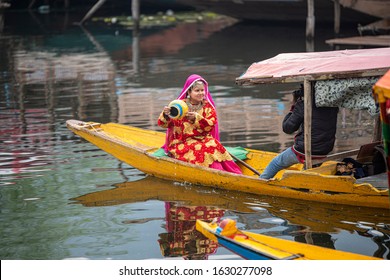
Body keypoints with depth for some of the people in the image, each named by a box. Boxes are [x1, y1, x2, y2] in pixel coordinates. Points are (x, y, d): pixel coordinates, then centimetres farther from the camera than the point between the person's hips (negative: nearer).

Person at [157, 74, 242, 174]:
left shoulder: (208, 107, 10)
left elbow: (210, 125, -5)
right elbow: (163, 124, 2)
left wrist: (196, 118, -21)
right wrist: (165, 115, -22)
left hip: (204, 140, 2)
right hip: (183, 143, -2)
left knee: (213, 146, -30)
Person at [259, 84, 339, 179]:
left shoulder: (303, 105, -18)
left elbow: (287, 128, -10)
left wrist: (293, 106, -1)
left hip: (304, 151, -6)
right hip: (325, 152, 6)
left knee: (275, 163, 18)